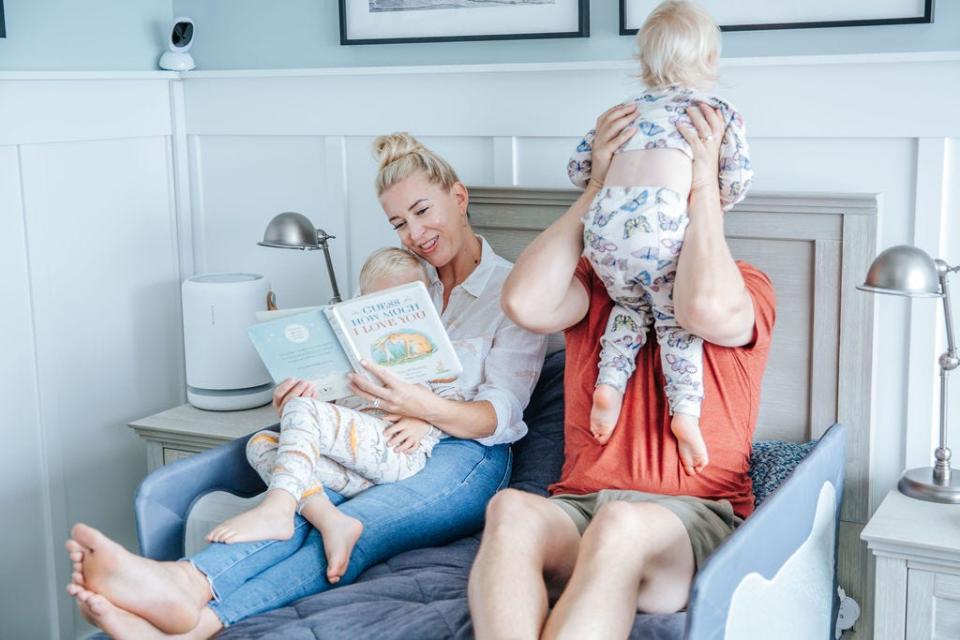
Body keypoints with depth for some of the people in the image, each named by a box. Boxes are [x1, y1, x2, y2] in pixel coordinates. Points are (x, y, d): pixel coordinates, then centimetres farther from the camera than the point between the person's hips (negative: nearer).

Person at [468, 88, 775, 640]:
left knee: (621, 524, -38)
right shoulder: (596, 278, 16)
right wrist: (597, 186, -2)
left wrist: (704, 184, -8)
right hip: (579, 507, 3)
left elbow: (707, 309, -19)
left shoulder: (746, 287, 8)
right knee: (512, 510, -33)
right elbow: (526, 305, -7)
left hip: (695, 516, -2)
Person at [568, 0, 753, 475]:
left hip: (602, 224, 3)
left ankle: (609, 384, 9)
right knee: (676, 318, 13)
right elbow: (737, 183, 11)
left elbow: (578, 168, 26)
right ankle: (685, 410, -4)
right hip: (660, 221, -3)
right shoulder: (720, 112, 19)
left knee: (630, 306, 27)